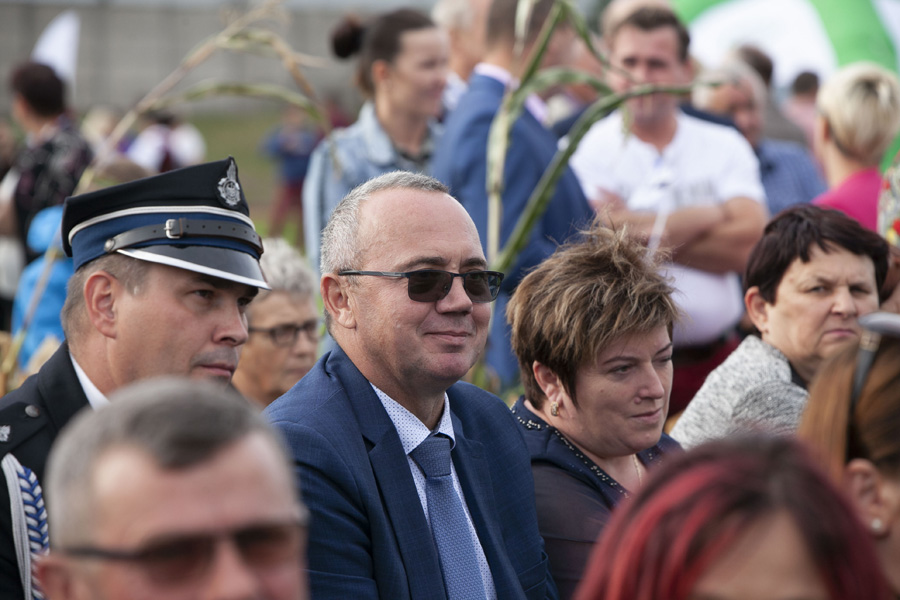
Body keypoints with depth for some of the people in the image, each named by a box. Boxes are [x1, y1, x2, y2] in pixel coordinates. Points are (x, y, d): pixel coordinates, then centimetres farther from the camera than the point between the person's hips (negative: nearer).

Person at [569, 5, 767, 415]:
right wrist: (710, 216, -5)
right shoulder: (584, 149, 2)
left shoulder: (725, 146, 12)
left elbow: (749, 243, -3)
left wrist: (645, 229, -7)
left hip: (715, 360, 3)